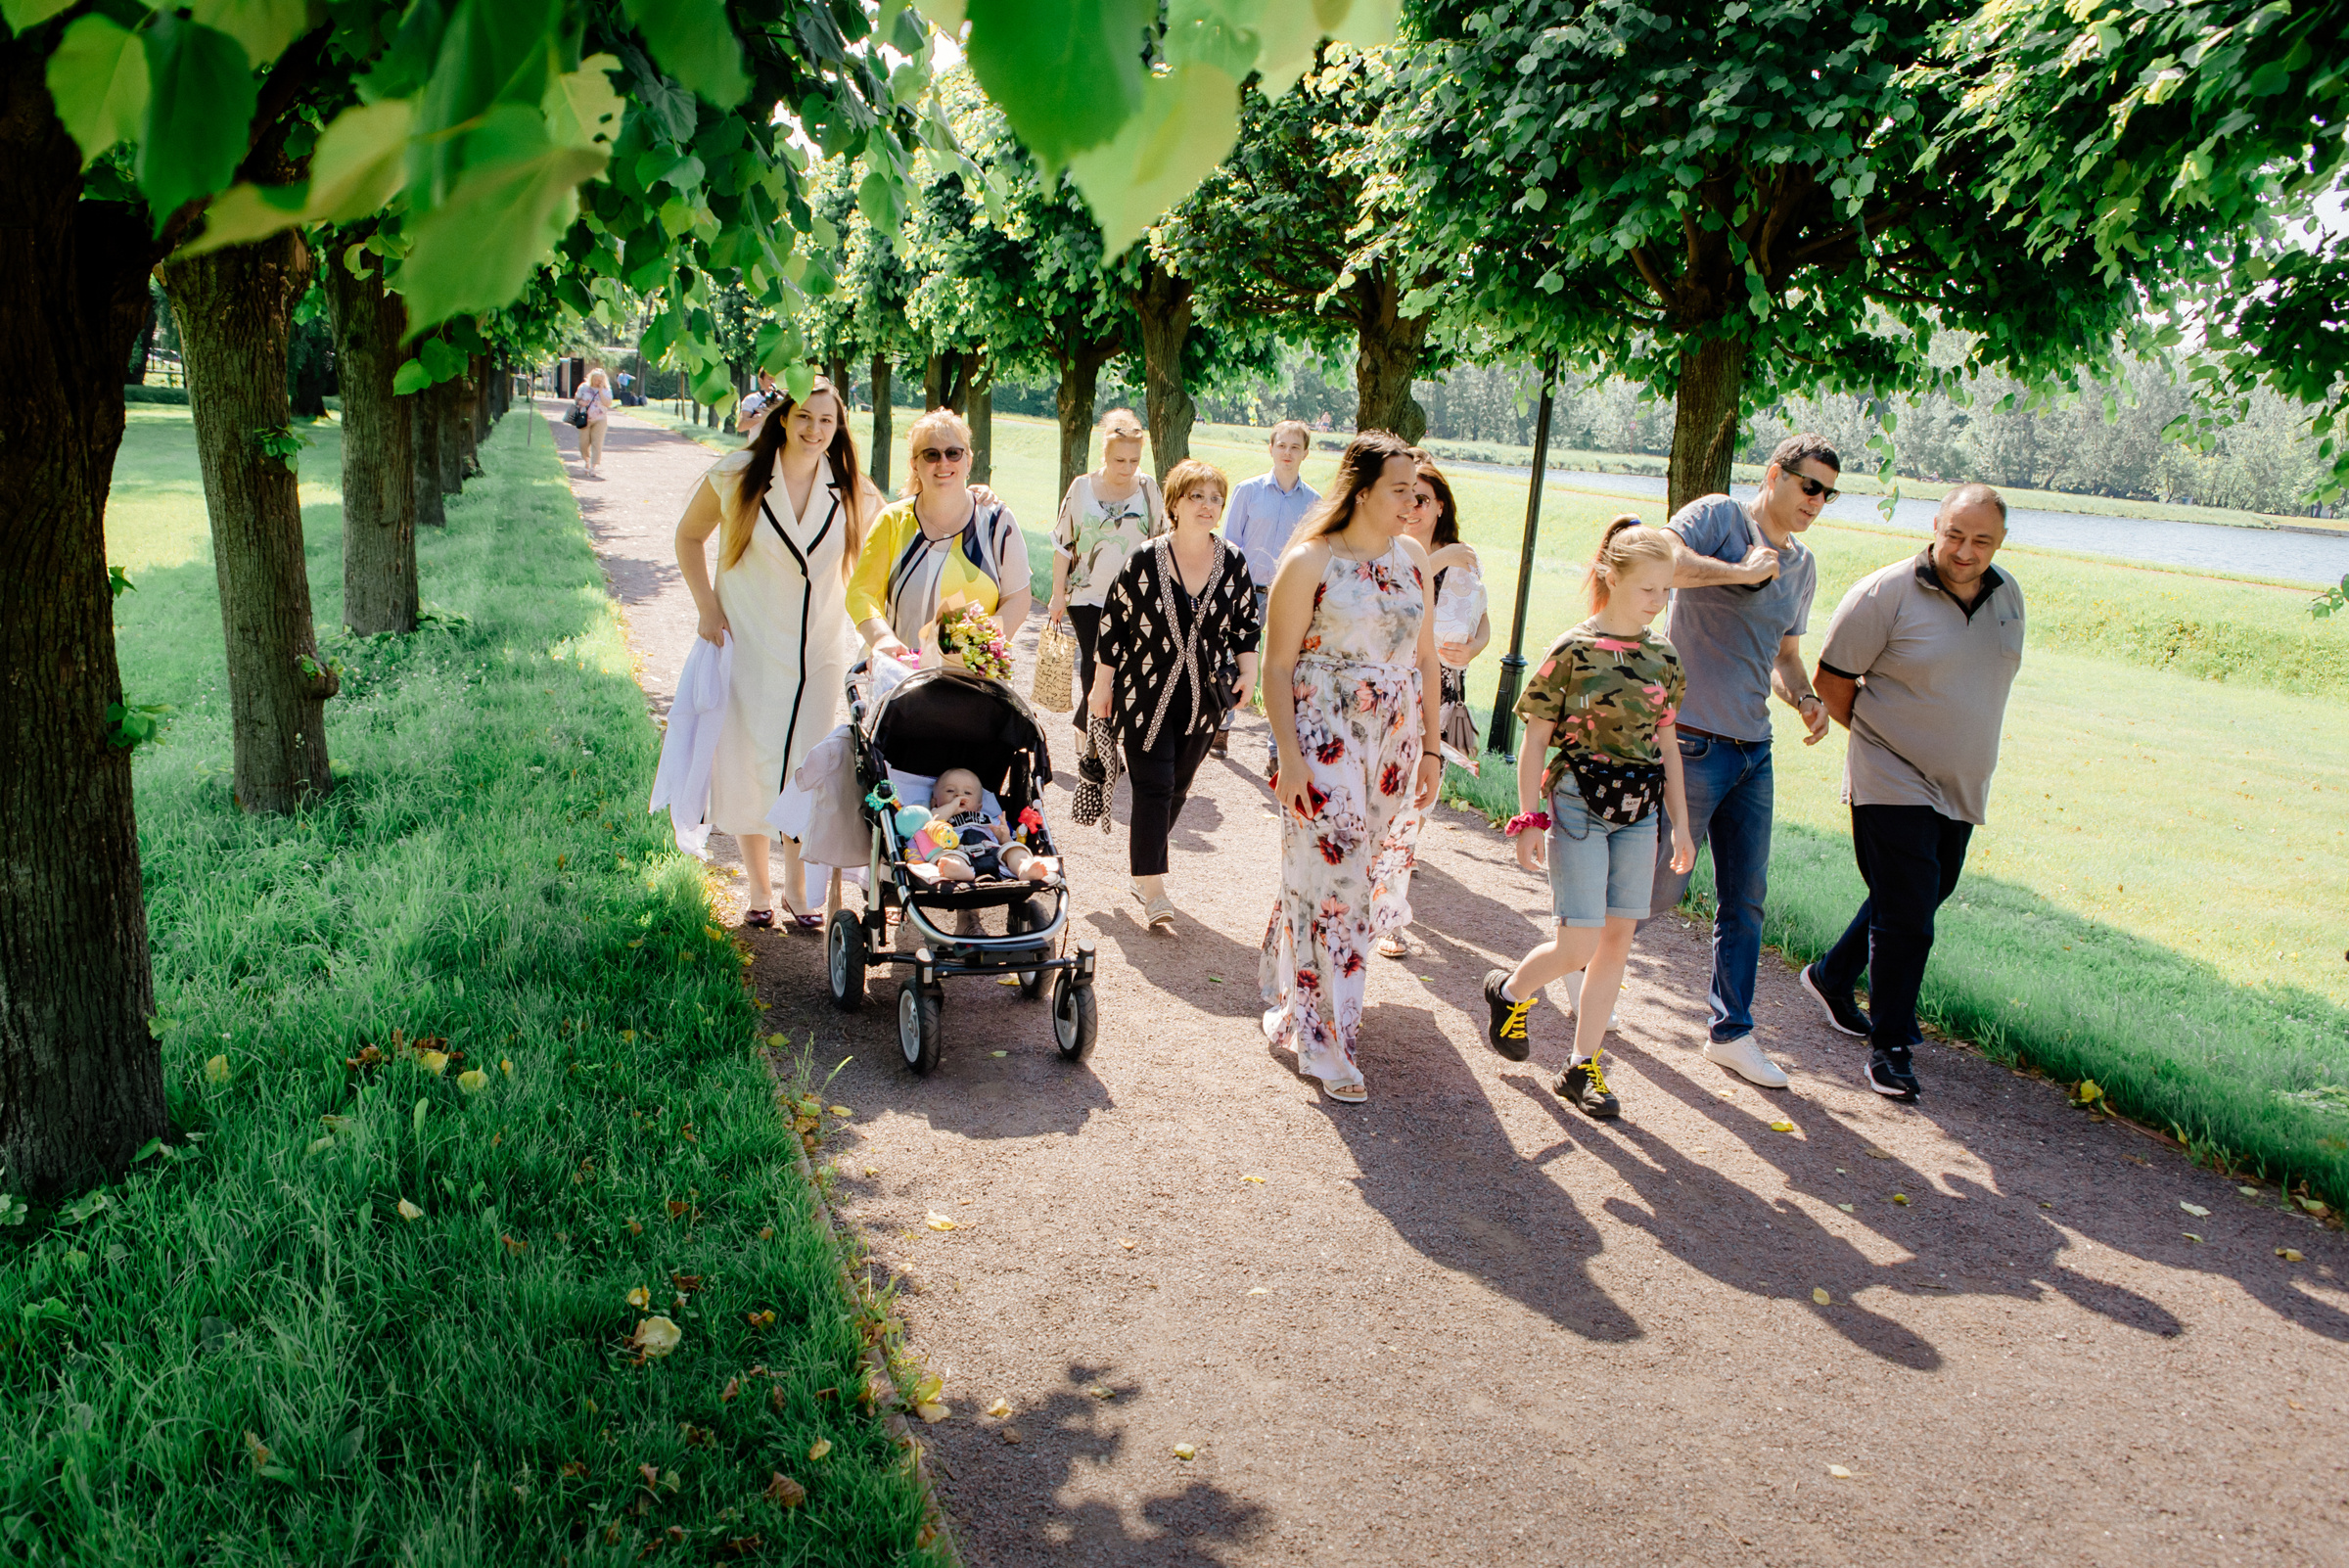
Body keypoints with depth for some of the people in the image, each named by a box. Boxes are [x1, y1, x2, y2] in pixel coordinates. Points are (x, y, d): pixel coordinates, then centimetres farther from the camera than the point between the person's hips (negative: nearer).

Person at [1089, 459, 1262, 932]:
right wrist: (1102, 684, 1)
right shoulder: (1145, 561, -7)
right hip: (1145, 693, -3)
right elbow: (1114, 623, -1)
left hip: (1203, 697, 4)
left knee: (1178, 787, 10)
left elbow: (1245, 624, 13)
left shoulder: (1234, 564, 2)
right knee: (1153, 787, -10)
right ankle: (1153, 892, -7)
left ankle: (1142, 868, 30)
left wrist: (1248, 669, -2)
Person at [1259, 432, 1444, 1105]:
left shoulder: (1412, 557, 8)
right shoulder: (1310, 561, -9)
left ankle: (1282, 981, 35)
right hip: (1324, 740, -6)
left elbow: (1425, 661, 12)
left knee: (1357, 873, 12)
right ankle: (1325, 1043, 3)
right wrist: (1290, 757, -15)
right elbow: (1278, 666, -9)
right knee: (1331, 878, -6)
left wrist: (1431, 748, 9)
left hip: (1393, 743, 6)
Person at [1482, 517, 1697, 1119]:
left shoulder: (1663, 657, 6)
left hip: (1639, 812, 5)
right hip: (1579, 804, -5)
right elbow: (1534, 740, -7)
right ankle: (1509, 991, 23)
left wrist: (1680, 822, 15)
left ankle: (1583, 1066, 17)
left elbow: (1666, 743, 14)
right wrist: (1529, 820, -9)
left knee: (1619, 940, 5)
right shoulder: (1572, 652, -10)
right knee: (1579, 945, -9)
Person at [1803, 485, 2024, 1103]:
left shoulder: (2007, 596, 5)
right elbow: (1833, 678, -8)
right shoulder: (1887, 593, -15)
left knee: (1924, 896, 19)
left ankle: (1831, 976, 40)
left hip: (1961, 788, 7)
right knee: (1907, 915, -7)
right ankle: (1889, 1046, 6)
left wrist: (1959, 750, 14)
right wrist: (1876, 735, 0)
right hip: (1893, 782, -7)